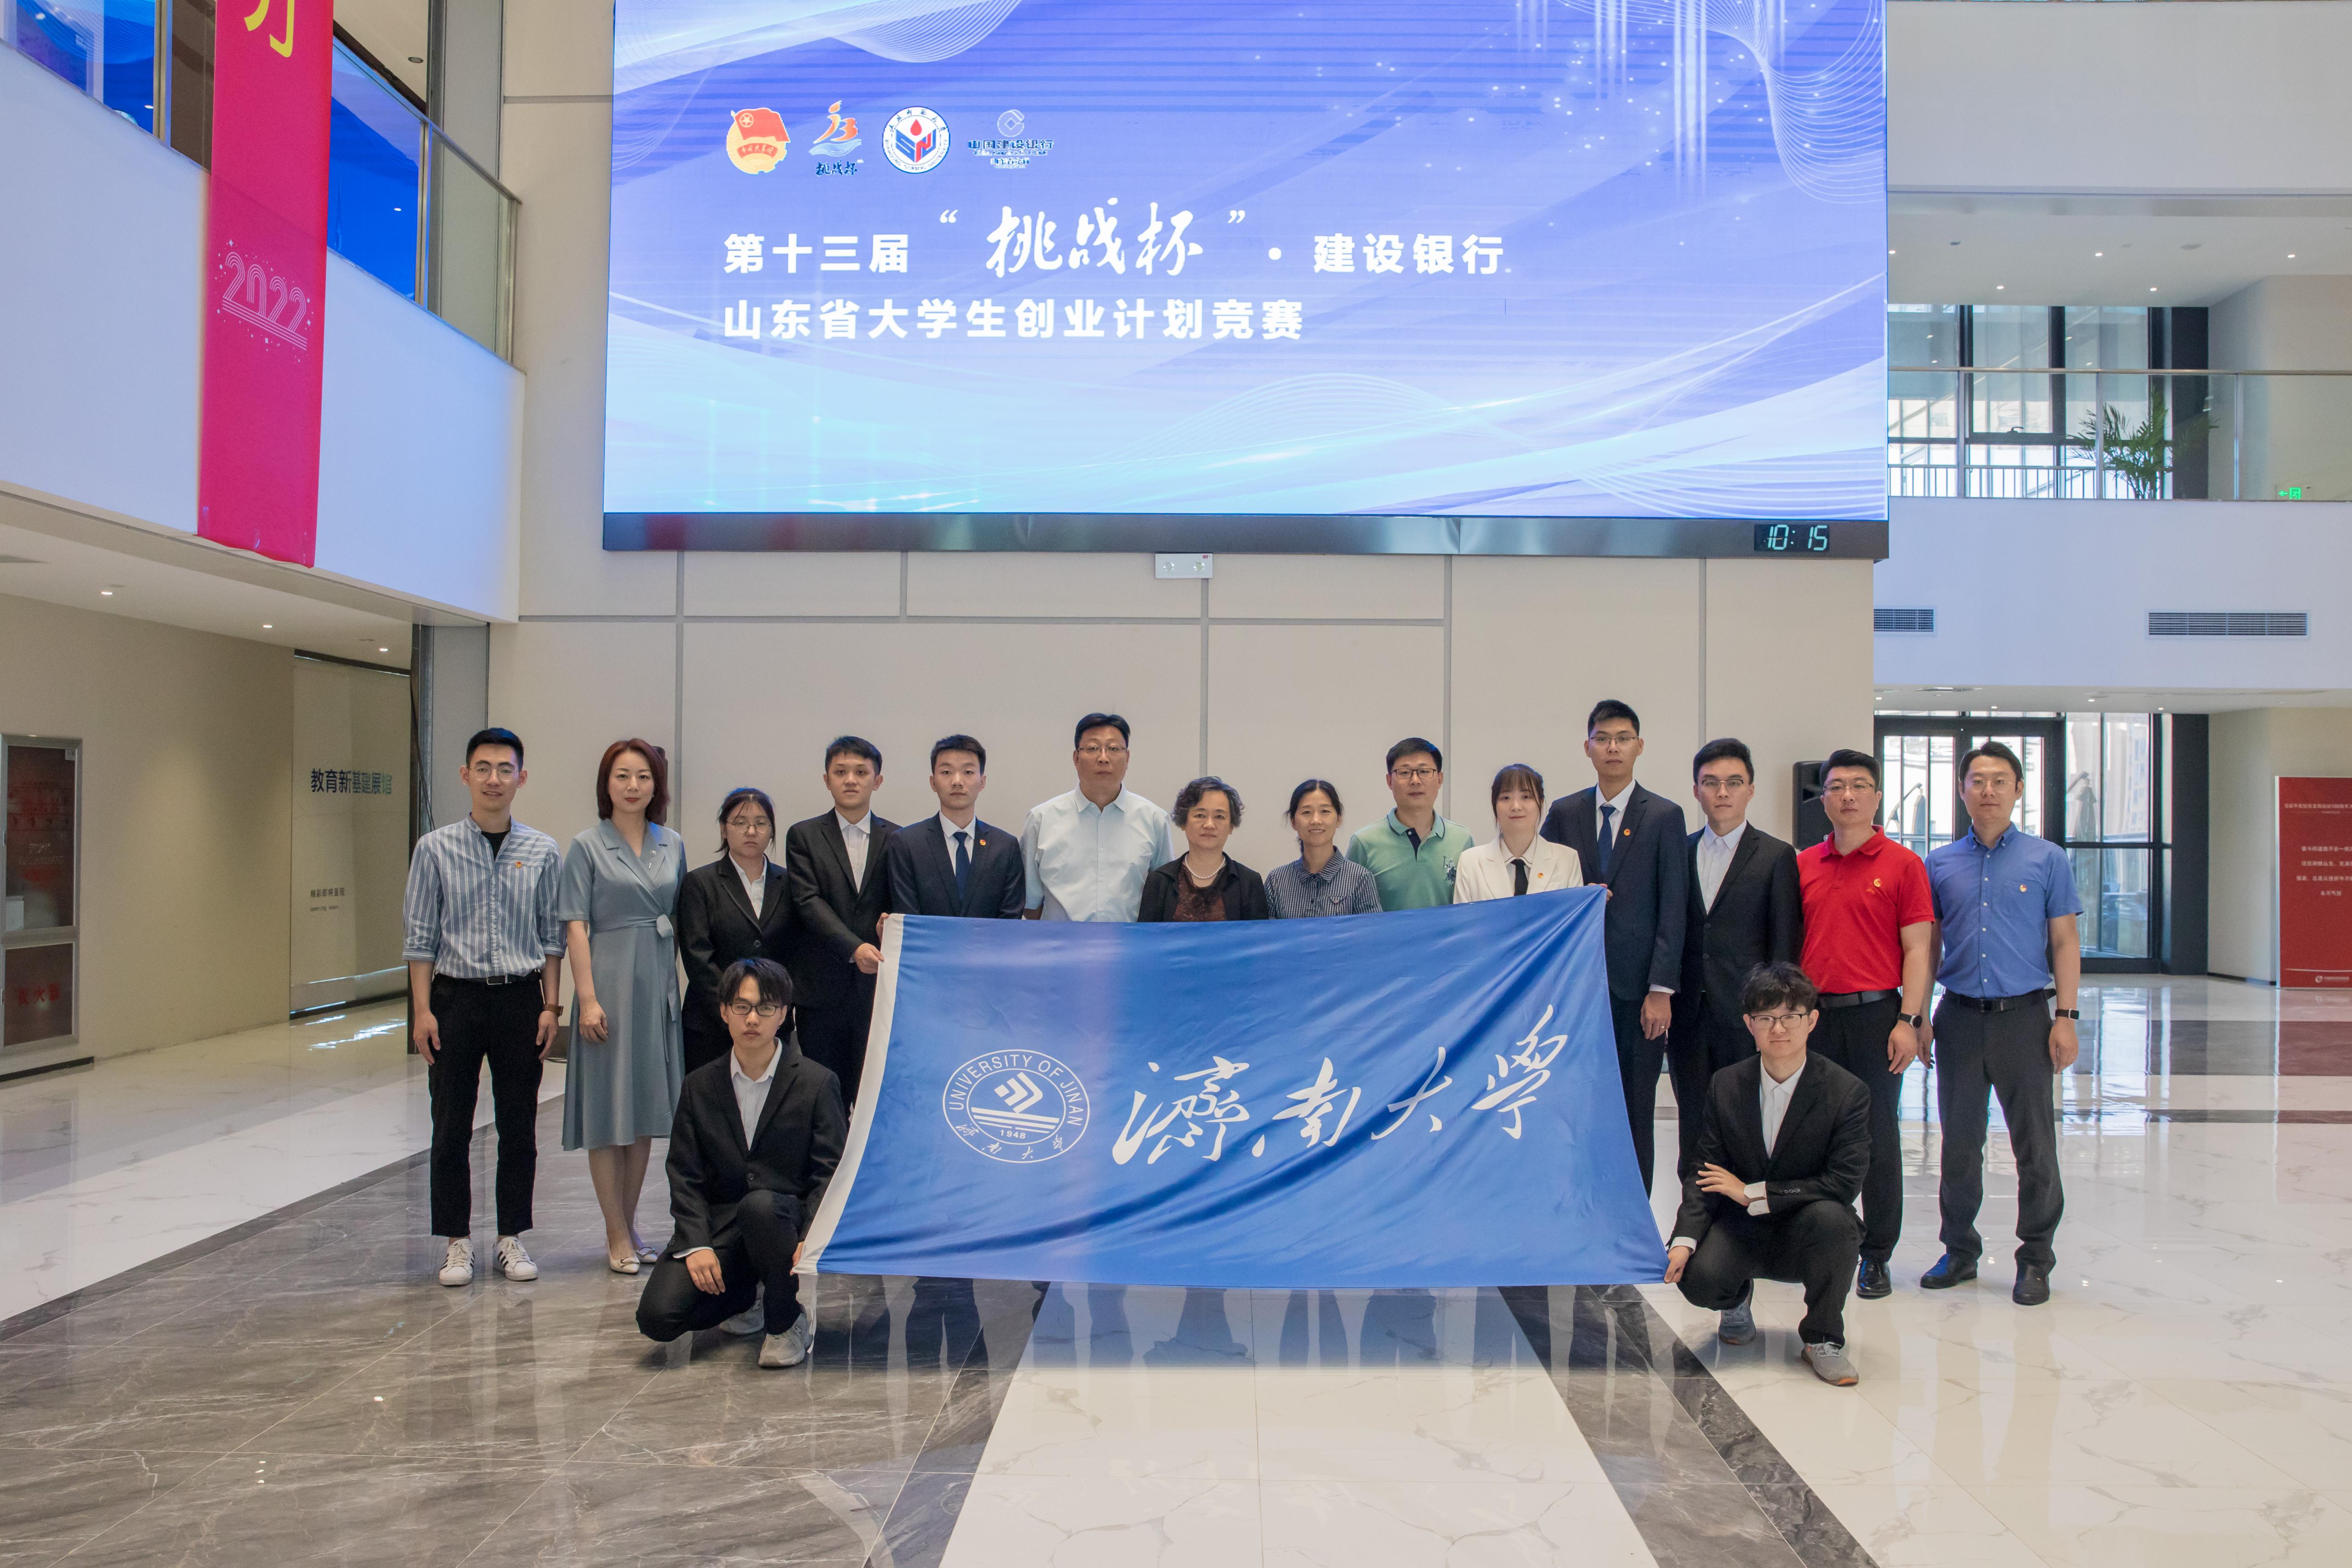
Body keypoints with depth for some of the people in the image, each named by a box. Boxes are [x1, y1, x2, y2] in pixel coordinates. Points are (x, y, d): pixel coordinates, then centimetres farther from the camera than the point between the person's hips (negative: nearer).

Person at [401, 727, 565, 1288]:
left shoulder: (542, 852, 3)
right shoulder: (436, 848, -1)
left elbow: (553, 935, 5)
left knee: (518, 1127, 7)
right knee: (452, 1127, 5)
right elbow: (419, 935, 0)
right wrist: (422, 1010, -5)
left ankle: (512, 1238, 19)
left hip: (520, 998, 1)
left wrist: (551, 1006, 0)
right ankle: (457, 1242, 17)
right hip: (456, 996, -1)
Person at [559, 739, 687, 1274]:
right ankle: (618, 1237, 9)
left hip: (659, 985, 5)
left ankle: (629, 1228, 23)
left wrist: (674, 980, 7)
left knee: (646, 1109, 11)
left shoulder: (672, 846, 9)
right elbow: (575, 927, -8)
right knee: (608, 1110, 0)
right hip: (610, 981, -5)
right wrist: (587, 998, -15)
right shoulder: (588, 848, -3)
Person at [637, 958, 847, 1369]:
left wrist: (811, 1239, -24)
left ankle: (787, 1322, -12)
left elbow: (831, 1175, -7)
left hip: (785, 1218, -3)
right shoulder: (700, 1085, 6)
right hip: (719, 1228, 3)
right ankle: (746, 1297, 15)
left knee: (759, 1205, -38)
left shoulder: (817, 1083, -3)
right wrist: (696, 1244, -11)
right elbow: (685, 1176, 4)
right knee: (657, 1318, -18)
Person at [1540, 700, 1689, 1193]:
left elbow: (1672, 909, -3)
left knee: (1637, 1111, 3)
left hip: (1637, 987, -2)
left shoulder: (1664, 816, 2)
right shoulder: (1563, 814, 10)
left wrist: (1661, 990, -9)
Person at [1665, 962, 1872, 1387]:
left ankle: (1823, 1339, -9)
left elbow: (1843, 1185, -18)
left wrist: (1752, 1193, -19)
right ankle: (1738, 1301, 14)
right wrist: (1684, 1239, -18)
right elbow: (1705, 1173, -2)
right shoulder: (1724, 1086, -2)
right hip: (1741, 1229, 2)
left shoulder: (1848, 1092, -11)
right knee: (1699, 1278, -28)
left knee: (1830, 1217, -36)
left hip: (1806, 1236, -1)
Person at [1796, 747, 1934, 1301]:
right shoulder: (1803, 866, 9)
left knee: (1878, 1140, 3)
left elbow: (1916, 950, -3)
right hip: (1814, 1015, 3)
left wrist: (1909, 1020, -10)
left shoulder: (1902, 864, 0)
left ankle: (1877, 1257, 14)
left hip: (1875, 1013, -3)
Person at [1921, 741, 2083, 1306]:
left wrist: (2065, 1016, -5)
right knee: (1959, 1144, 9)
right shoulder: (1940, 863, 8)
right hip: (1960, 1018, 2)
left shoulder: (2047, 859, 3)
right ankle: (1959, 1250, 22)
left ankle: (2035, 1259, 16)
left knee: (2035, 1146, 3)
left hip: (2025, 1015, -2)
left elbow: (2065, 942, 3)